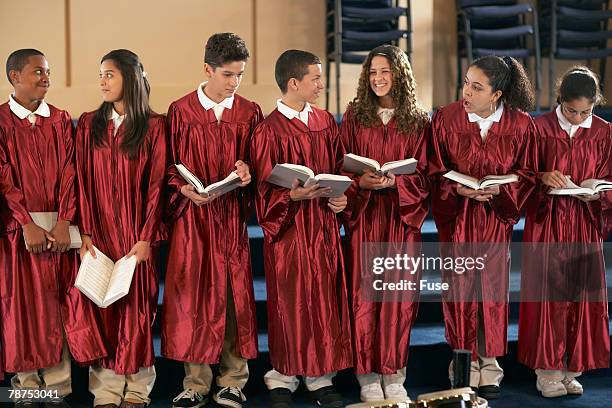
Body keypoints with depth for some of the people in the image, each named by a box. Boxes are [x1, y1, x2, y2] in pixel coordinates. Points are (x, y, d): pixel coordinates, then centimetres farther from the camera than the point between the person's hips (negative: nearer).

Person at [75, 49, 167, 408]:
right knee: (102, 308, 1)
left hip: (136, 233, -2)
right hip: (99, 230, 2)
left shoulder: (153, 126, 0)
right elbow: (82, 181, 3)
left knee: (137, 306, 1)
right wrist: (86, 232, -7)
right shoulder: (89, 125, 7)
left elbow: (156, 184, -4)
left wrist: (147, 237, -10)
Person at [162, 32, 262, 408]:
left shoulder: (250, 113, 7)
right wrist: (184, 189, -14)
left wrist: (246, 170, -11)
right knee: (192, 293, 0)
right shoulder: (181, 112, 3)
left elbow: (257, 162, 11)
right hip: (193, 215, -1)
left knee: (234, 293, 2)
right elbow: (169, 166, 4)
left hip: (233, 216, 1)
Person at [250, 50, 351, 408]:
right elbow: (265, 189, -10)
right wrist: (295, 195, -26)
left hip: (325, 224, 5)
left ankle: (321, 378, 17)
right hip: (289, 226, -5)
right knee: (290, 302, 1)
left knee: (326, 300, 7)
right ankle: (283, 378, 14)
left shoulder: (326, 122, 8)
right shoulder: (270, 131, -9)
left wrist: (341, 196, -4)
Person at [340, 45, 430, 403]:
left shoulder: (418, 121, 5)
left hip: (402, 215, 0)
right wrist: (361, 182, -14)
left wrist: (392, 182, -16)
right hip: (364, 215, 0)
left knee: (399, 294, 0)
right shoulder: (355, 116, 7)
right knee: (364, 293, -2)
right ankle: (368, 376, 6)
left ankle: (394, 375, 9)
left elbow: (422, 175, 2)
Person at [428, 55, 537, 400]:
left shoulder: (521, 124, -6)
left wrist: (499, 189, -16)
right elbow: (435, 171, -2)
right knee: (461, 286, 2)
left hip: (497, 215, 1)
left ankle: (489, 365, 17)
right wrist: (461, 189, -19)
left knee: (493, 287, 4)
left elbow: (526, 173, 2)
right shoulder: (446, 119, -8)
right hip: (456, 215, 0)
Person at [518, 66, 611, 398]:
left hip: (585, 224, 2)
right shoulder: (540, 127, -3)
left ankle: (572, 368, 15)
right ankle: (547, 370, 8)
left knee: (582, 292, 4)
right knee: (548, 291, -1)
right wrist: (543, 178, -21)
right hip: (547, 221, -2)